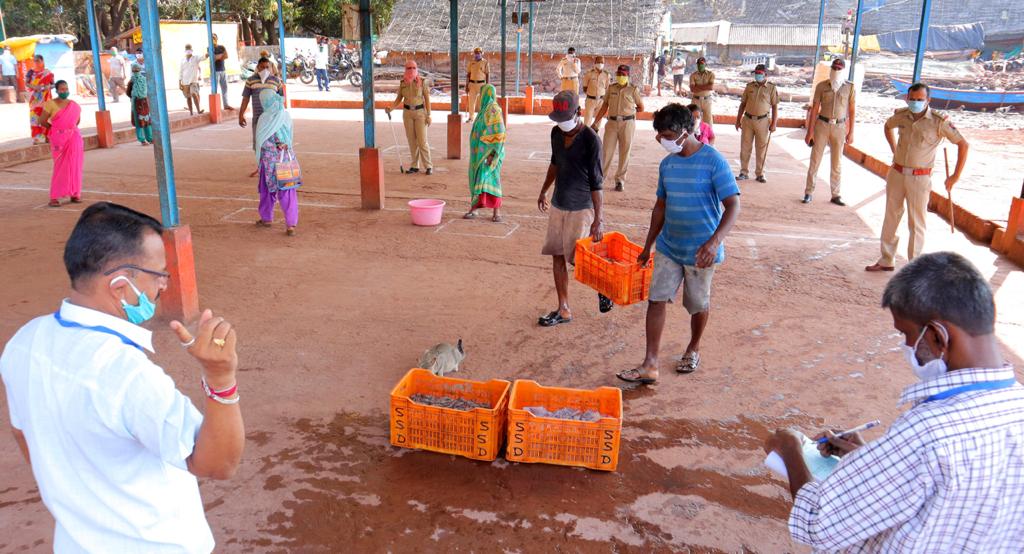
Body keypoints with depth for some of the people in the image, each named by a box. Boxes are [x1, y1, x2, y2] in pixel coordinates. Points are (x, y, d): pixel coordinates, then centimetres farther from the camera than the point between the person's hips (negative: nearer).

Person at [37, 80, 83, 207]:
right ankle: (54, 197, -1)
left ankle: (75, 194, 12)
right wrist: (55, 129, 7)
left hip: (74, 138, 4)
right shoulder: (51, 104, -6)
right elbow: (42, 121, -4)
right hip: (59, 139, -4)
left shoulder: (74, 105, 7)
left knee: (74, 166, 4)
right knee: (60, 167, -6)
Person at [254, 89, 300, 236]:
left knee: (268, 189, 17)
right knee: (287, 192, 2)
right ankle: (291, 224, -5)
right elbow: (289, 136, 6)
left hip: (270, 159, -2)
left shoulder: (264, 119, -13)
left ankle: (266, 218, 31)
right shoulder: (286, 116, -4)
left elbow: (262, 142, -8)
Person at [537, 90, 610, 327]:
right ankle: (563, 310, 17)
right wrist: (544, 191, 29)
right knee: (557, 256, 7)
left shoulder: (590, 140, -17)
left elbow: (596, 182, -17)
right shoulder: (556, 133, 3)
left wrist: (598, 219, -18)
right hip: (558, 204, 7)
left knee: (578, 259, -1)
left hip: (581, 208, -7)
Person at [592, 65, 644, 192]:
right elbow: (604, 106, 10)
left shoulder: (634, 89, -1)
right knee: (606, 151, 1)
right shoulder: (611, 88, 7)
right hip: (612, 123, 2)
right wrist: (596, 122, 5)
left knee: (624, 153, 4)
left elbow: (641, 108, 6)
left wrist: (627, 111, 11)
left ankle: (620, 180, 13)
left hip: (627, 123, -2)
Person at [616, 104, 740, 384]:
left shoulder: (714, 161, -15)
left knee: (698, 304, 12)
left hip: (700, 251, -5)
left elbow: (733, 206, -18)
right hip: (669, 247, 5)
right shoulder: (667, 164, 4)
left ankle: (693, 350, 38)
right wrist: (648, 245, 16)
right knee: (656, 300, -2)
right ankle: (650, 366, 2)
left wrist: (715, 241, -32)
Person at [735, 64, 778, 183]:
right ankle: (743, 172, 13)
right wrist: (738, 120, 9)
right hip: (748, 119, 2)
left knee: (762, 149, 4)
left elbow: (775, 107, -1)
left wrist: (774, 123, -6)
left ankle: (760, 174, 13)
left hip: (763, 121, -2)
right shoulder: (749, 86, 7)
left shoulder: (772, 88, -1)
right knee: (745, 147, 4)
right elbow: (743, 104, 12)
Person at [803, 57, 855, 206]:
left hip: (839, 127, 1)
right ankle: (808, 192, 8)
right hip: (822, 125, -1)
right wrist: (809, 132, -3)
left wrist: (851, 132, 0)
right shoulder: (821, 86, -1)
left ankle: (835, 195, 15)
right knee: (815, 160, 1)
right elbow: (814, 109, 0)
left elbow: (852, 111, 4)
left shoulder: (849, 87, 1)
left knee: (837, 163, 7)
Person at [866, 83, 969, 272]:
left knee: (916, 223, 1)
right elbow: (887, 126, 24)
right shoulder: (901, 115, 0)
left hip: (919, 178, -5)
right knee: (891, 217, 13)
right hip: (896, 173, 5)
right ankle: (886, 260, 26)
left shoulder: (939, 121, -13)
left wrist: (956, 176, -7)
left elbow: (963, 144, -8)